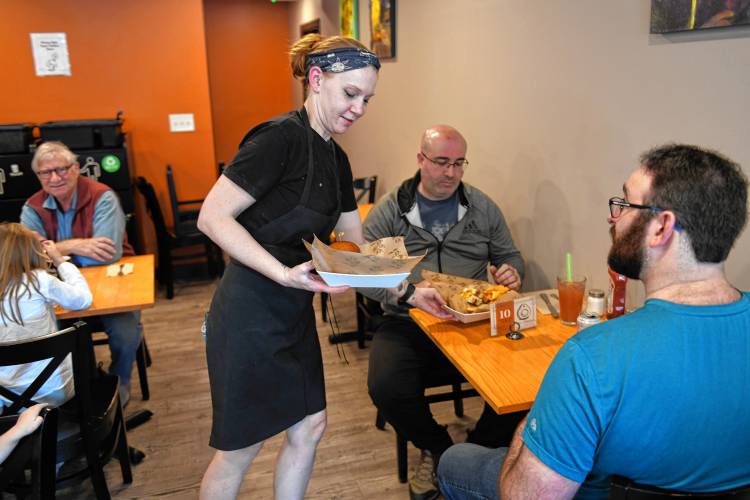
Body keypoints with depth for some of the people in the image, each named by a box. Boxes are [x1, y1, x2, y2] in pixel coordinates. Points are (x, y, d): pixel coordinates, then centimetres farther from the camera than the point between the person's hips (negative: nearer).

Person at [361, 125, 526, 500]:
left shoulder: (483, 208, 11)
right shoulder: (389, 210, 2)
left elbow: (510, 258, 20)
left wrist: (512, 273, -6)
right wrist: (409, 292, -24)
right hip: (407, 325, -1)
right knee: (386, 387, -28)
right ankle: (438, 449, 7)